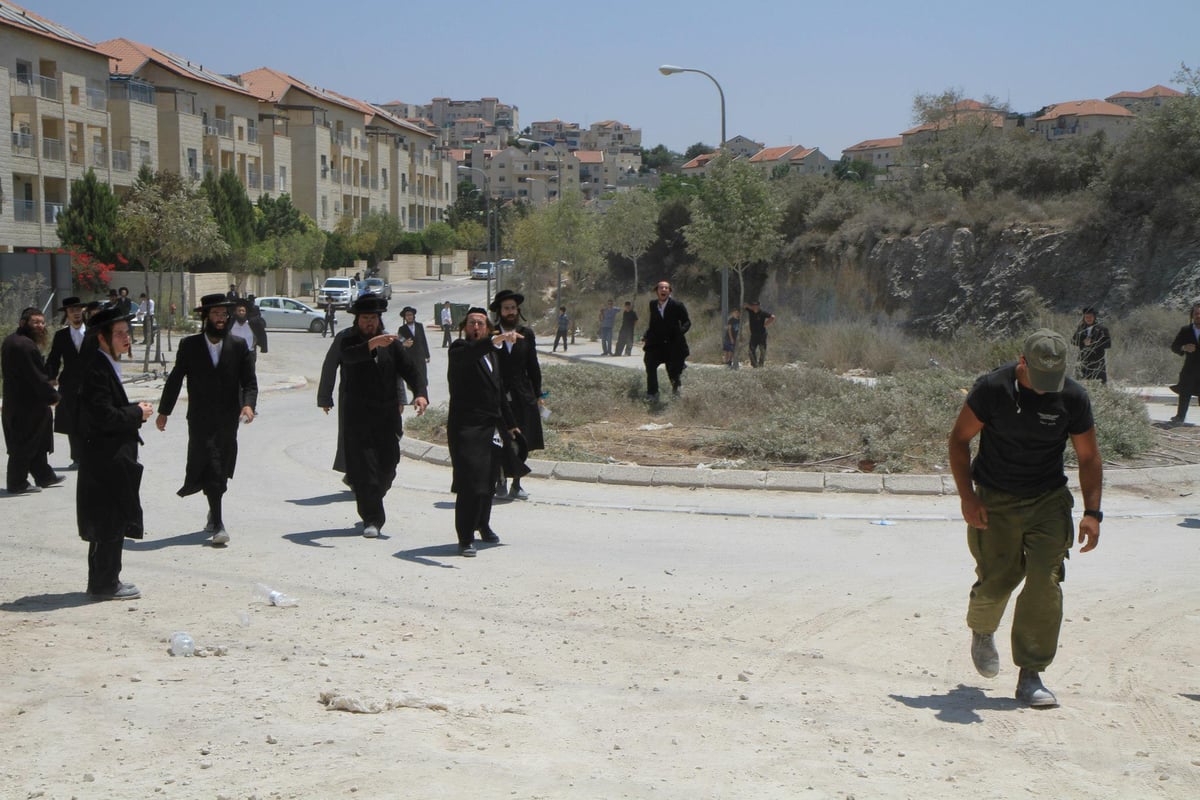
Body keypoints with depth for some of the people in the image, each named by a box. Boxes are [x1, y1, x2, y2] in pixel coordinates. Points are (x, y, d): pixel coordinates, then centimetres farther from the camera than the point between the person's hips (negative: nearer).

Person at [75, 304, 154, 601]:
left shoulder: (106, 365, 13)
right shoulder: (97, 370, -19)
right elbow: (104, 416, -25)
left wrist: (134, 410, 4)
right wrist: (138, 413, -13)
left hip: (110, 457, 10)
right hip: (106, 458, -10)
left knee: (108, 524, 16)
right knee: (111, 523, -3)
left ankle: (104, 581, 25)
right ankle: (105, 584, 5)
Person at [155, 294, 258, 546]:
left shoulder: (238, 346, 4)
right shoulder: (189, 345, 1)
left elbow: (250, 381, 1)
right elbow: (175, 380, 7)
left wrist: (248, 404, -17)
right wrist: (163, 411, 8)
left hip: (228, 421, 2)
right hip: (201, 421, -2)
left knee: (221, 472, 11)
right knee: (210, 470, -12)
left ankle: (214, 514, 34)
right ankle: (217, 524, -11)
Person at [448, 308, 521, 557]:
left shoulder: (491, 355, 19)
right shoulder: (459, 349, -5)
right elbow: (468, 353, -32)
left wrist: (510, 424, 29)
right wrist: (497, 340, -46)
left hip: (491, 429, 8)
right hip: (466, 429, -8)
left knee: (488, 483, 16)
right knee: (470, 485, -12)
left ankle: (483, 525, 36)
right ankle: (465, 538, -5)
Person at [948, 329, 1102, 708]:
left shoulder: (1073, 397, -9)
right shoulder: (992, 388, -15)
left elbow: (1088, 457, 3)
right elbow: (959, 439, -3)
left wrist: (1092, 512, -5)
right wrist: (967, 496, -10)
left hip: (1049, 500, 1)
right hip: (995, 501, -1)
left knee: (1045, 582, -11)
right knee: (997, 580, 0)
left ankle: (1030, 675, -2)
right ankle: (981, 632, 36)